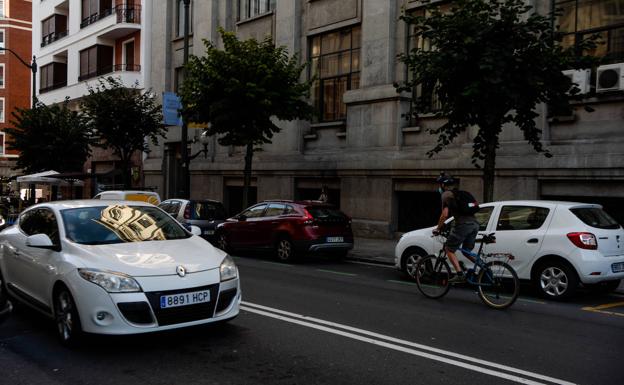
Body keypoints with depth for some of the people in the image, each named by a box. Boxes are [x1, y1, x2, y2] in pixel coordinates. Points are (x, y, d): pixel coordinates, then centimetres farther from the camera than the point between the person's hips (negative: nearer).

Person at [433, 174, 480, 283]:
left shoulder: (446, 194, 1)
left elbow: (445, 214, -9)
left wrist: (437, 229, 2)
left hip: (463, 225, -8)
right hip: (475, 224, 8)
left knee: (449, 249, 4)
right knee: (467, 251, 20)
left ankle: (460, 274, -7)